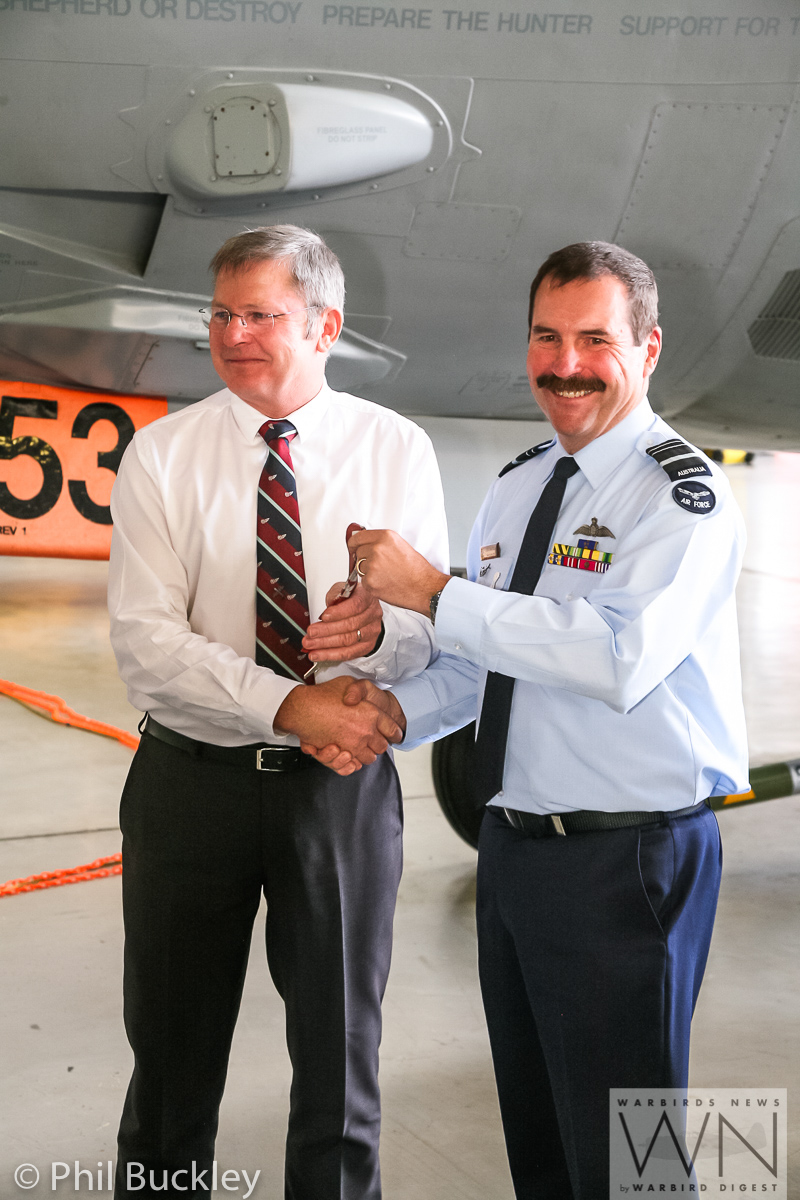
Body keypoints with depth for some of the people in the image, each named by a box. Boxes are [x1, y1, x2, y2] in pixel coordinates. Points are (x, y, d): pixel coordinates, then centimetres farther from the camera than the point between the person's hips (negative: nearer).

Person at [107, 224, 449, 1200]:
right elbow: (145, 642, -14)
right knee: (173, 1056, 14)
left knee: (340, 1054, 15)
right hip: (192, 780, 0)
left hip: (344, 782, 1)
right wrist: (293, 705, -25)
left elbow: (436, 625, -4)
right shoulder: (161, 454, -4)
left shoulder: (397, 451, 0)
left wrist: (382, 627, -28)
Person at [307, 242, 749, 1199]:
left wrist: (434, 592, -26)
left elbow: (621, 657, -29)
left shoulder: (683, 493, -13)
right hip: (513, 847, 8)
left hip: (626, 862, -7)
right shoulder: (515, 487, 12)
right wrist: (398, 712, -2)